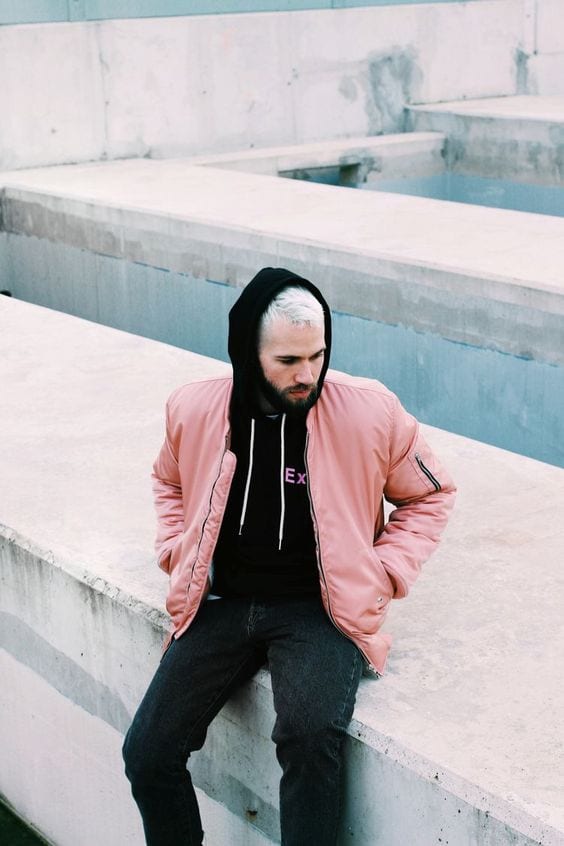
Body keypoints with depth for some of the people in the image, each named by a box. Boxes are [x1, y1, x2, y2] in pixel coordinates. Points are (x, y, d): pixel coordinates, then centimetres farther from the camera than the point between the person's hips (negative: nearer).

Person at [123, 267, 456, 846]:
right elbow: (169, 482, 22)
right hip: (223, 603, 3)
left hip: (318, 609, -3)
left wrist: (382, 576, -4)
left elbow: (430, 496, 7)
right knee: (147, 754, -9)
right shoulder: (194, 410, -2)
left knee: (310, 737, -32)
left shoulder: (370, 412, -10)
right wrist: (177, 553, 8)